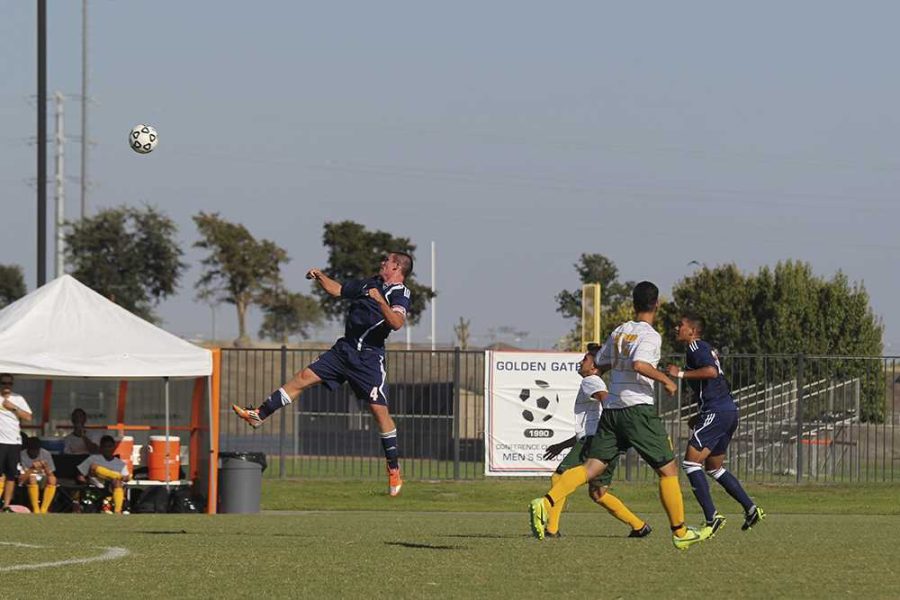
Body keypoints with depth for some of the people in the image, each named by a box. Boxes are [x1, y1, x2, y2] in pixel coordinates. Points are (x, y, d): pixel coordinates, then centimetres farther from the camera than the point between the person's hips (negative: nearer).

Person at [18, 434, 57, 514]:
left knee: (52, 479, -30)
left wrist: (46, 467, -27)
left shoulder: (46, 454, -6)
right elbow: (21, 479, -19)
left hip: (42, 480, 2)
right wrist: (32, 469, -33)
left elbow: (51, 475, -7)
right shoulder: (23, 455, -13)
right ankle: (36, 510, -34)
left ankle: (44, 509, -29)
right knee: (32, 478, -35)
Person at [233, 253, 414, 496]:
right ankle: (259, 415, 6)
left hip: (370, 357, -7)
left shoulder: (400, 293, -7)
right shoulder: (370, 284, 17)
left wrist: (380, 301, -36)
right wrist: (320, 277, 13)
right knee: (304, 377, 1)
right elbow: (336, 290, 28)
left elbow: (397, 322, -25)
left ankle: (394, 470, -4)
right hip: (345, 348, 7)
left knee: (379, 410, -12)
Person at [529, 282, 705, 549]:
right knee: (668, 469, 6)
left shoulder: (618, 332, 15)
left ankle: (545, 503, -23)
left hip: (611, 408, 6)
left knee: (592, 467, -2)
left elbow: (598, 367, 22)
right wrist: (665, 380, -11)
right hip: (638, 408, -6)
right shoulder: (650, 336, -6)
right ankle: (680, 532, 9)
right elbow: (638, 364, -23)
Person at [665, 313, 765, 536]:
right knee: (714, 468, 21)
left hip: (716, 412, -10)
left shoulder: (696, 347, -8)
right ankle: (751, 509, 20)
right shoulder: (705, 349, 23)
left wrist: (681, 373, -20)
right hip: (728, 411, 10)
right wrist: (700, 416, 27)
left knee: (691, 462, -11)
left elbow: (711, 371, -27)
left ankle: (712, 517, -17)